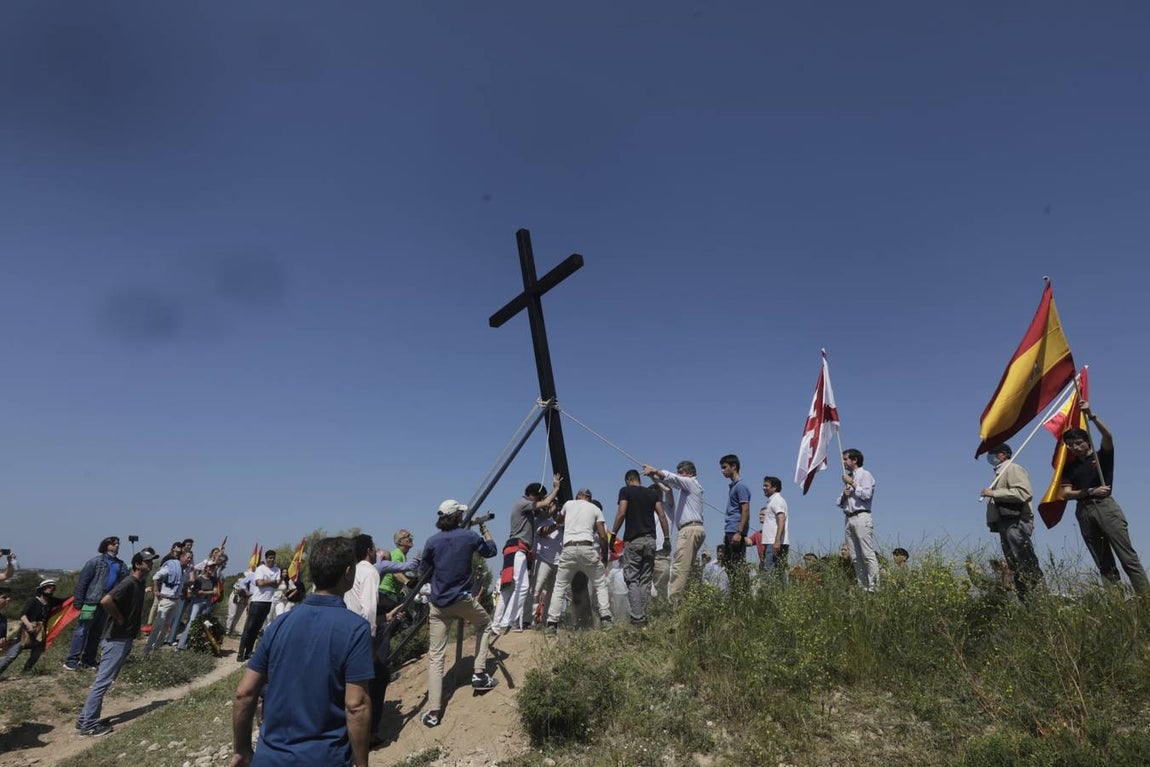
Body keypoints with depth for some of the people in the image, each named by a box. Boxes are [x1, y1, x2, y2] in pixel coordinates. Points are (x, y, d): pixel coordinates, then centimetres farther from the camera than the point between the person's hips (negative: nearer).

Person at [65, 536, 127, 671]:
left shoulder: (121, 565, 11)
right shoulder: (95, 561, -5)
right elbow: (82, 581, -7)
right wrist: (78, 601, -10)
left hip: (107, 604, 6)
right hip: (91, 601, -6)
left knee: (97, 634, 12)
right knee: (81, 631, -4)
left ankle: (88, 660, 21)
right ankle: (71, 661, 2)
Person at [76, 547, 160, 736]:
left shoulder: (141, 583, 9)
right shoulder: (128, 583, -20)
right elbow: (105, 601, -32)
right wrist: (119, 618, -20)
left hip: (126, 638, 10)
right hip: (117, 639, -10)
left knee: (106, 680, 16)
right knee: (103, 681, -2)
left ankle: (85, 718, 25)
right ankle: (89, 725, 5)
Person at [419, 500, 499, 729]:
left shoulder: (432, 541, -1)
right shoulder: (469, 536, -4)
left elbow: (423, 573, 9)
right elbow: (490, 551, 14)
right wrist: (485, 529, 25)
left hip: (438, 603, 1)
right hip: (463, 599, -1)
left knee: (435, 656, 5)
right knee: (484, 624, 29)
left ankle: (433, 712, 1)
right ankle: (479, 674, 21)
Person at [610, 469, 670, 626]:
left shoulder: (625, 491, 2)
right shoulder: (653, 493, 14)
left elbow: (621, 513, -9)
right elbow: (662, 515, 5)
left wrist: (613, 534, -6)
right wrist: (667, 538, 7)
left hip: (632, 540, -4)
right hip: (650, 540, 4)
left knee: (632, 580, -2)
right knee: (646, 581, 9)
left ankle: (636, 618, -11)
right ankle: (644, 617, 7)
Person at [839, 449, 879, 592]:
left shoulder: (865, 475, 2)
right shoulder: (847, 478, 23)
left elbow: (866, 494, -14)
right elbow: (840, 503, 23)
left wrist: (852, 483, -8)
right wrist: (843, 495, 2)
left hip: (861, 517, -7)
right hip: (849, 519, 7)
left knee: (868, 554, -12)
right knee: (855, 557, 4)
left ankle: (873, 587, -12)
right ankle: (862, 586, 7)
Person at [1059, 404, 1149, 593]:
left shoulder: (1102, 456, 8)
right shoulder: (1069, 467, 14)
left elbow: (1108, 436, -14)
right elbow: (1066, 493, 4)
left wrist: (1091, 416, -26)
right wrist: (1091, 491, -10)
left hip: (1106, 507, -3)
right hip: (1084, 512, 3)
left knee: (1127, 556, -8)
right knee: (1104, 563, 5)